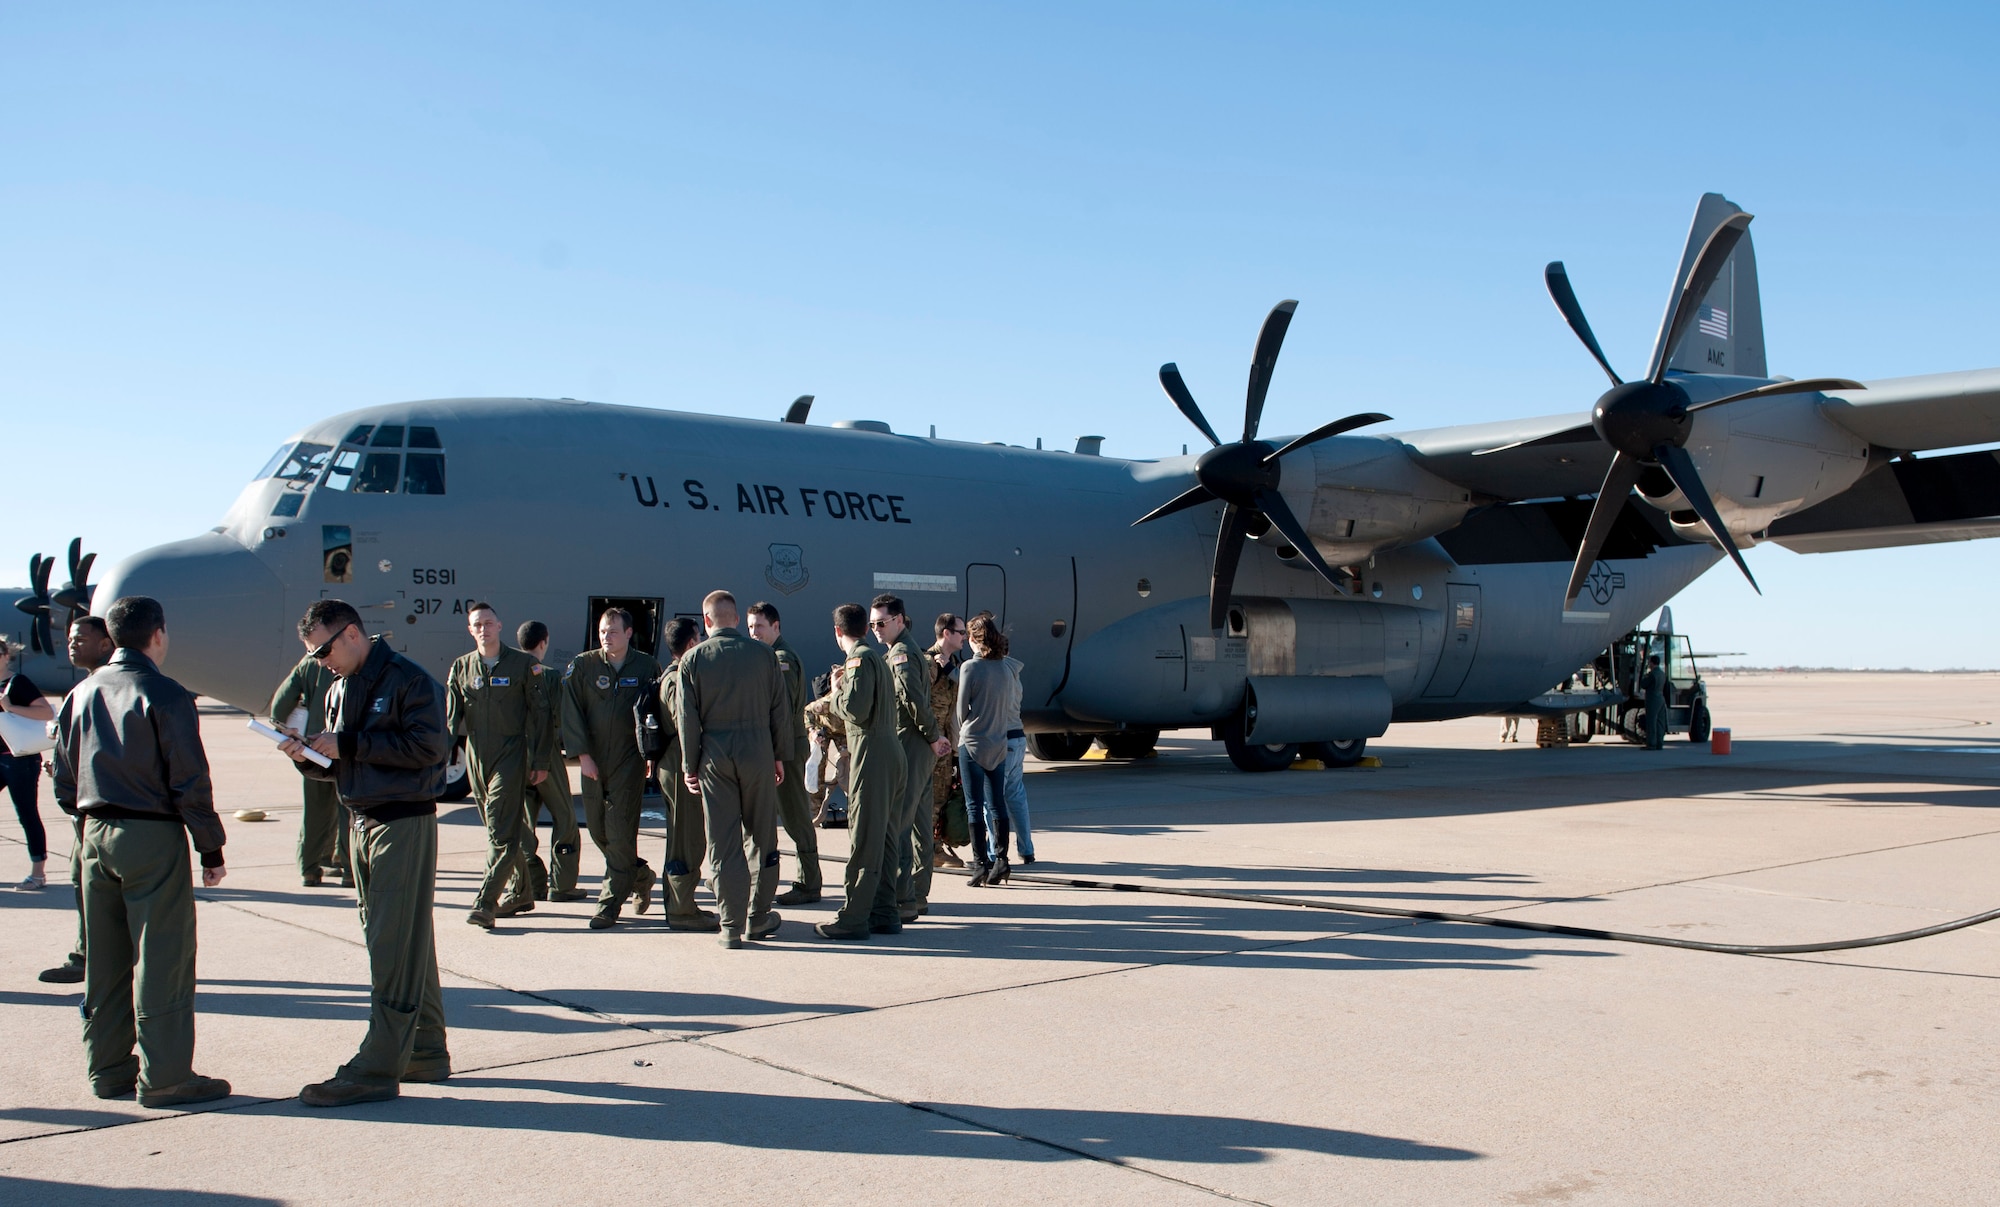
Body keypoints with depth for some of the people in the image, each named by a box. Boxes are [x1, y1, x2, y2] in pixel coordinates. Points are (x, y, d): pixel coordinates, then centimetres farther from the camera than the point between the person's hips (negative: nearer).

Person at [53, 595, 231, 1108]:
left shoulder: (81, 695, 9)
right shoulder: (164, 695, -12)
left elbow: (64, 783, 12)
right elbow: (191, 783, -13)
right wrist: (211, 851, -7)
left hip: (96, 835, 7)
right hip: (153, 836, -7)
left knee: (105, 959, 14)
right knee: (161, 958, -2)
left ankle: (108, 1067, 22)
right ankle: (164, 1075, 2)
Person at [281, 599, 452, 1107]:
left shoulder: (407, 680, -11)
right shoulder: (341, 689, 15)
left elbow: (429, 745, -21)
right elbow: (341, 765, 19)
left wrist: (349, 744, -16)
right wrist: (309, 756, -4)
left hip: (405, 823, -9)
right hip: (362, 822, 9)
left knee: (394, 947, -7)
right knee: (405, 944, 14)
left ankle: (377, 1069, -6)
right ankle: (426, 1052, 22)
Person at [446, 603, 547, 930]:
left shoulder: (522, 664, 0)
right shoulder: (461, 667, 10)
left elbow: (539, 714, 1)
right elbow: (451, 716, 8)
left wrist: (538, 762, -3)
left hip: (511, 756, -5)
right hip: (476, 757, 5)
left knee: (502, 832, -11)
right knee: (497, 829, 11)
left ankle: (485, 903, -14)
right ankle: (521, 894, 23)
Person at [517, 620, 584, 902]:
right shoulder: (549, 676, -8)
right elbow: (559, 719, -11)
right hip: (545, 756, -4)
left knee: (523, 822, 10)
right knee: (564, 818, 7)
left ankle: (535, 884, 10)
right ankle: (561, 884, 5)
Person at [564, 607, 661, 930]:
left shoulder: (647, 667, 1)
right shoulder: (582, 665, 2)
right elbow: (571, 713, 0)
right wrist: (582, 754, -7)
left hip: (629, 760, -3)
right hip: (593, 760, 3)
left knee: (620, 833, -8)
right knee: (597, 830, 8)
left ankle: (610, 904, 0)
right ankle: (641, 875, 31)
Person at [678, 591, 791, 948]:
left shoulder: (693, 658, -1)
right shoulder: (763, 653, 1)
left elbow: (687, 718, 0)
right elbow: (781, 709, 3)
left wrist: (689, 765, 7)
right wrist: (780, 754, 13)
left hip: (713, 756, 0)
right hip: (757, 752, 1)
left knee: (723, 842, 4)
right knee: (761, 836, 12)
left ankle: (732, 927, 5)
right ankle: (759, 918, 19)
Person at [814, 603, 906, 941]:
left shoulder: (859, 659, -9)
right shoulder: (877, 658, 20)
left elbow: (856, 709, -19)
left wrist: (836, 691, -2)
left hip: (872, 753, -10)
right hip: (893, 752, 10)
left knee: (864, 839, -7)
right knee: (885, 837, 12)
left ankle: (853, 918, -5)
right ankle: (884, 912, 15)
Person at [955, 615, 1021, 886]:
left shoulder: (970, 667, -11)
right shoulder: (1008, 667, 3)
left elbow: (961, 709, -5)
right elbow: (1014, 705, 8)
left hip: (972, 744, -5)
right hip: (999, 744, 5)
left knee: (975, 805, 0)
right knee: (997, 803, 10)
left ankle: (981, 864, -1)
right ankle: (1000, 860, 9)